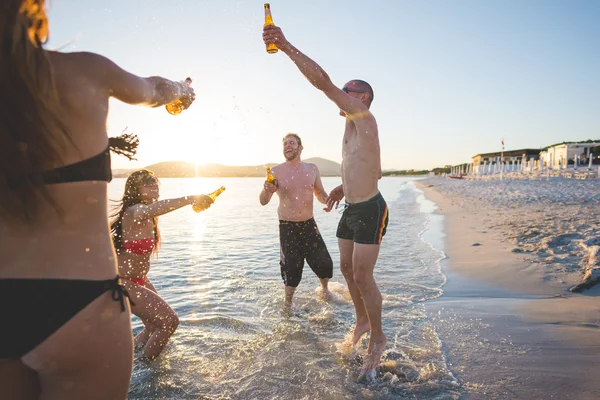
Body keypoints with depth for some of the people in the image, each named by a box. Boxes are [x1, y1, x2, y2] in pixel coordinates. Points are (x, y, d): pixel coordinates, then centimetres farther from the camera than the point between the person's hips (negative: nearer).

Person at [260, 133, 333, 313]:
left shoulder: (312, 169, 3)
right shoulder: (276, 171, -5)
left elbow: (320, 193, 14)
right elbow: (263, 201, -6)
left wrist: (327, 200, -10)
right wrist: (266, 190, -28)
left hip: (309, 225, 3)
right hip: (287, 228, -2)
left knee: (324, 263, 4)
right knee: (291, 269, 3)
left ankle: (324, 288, 37)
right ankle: (287, 303, 27)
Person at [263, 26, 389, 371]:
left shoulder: (364, 118, -13)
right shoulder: (351, 127, 15)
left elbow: (323, 81, -24)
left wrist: (286, 45, -25)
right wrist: (344, 187, 14)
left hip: (371, 210, -9)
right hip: (350, 209, 10)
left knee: (362, 275, -6)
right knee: (347, 268, 14)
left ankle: (378, 337, 14)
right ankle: (362, 320, 33)